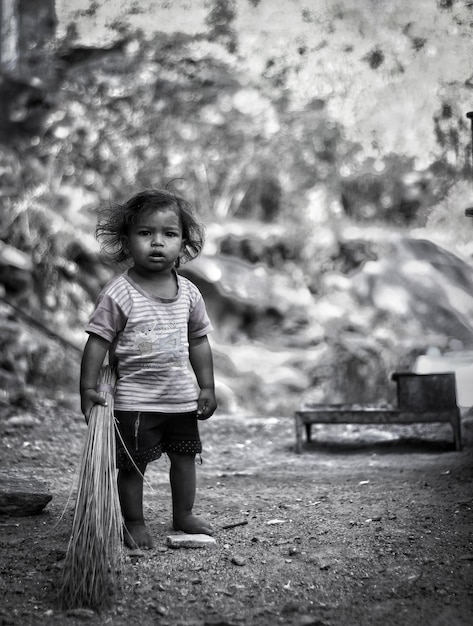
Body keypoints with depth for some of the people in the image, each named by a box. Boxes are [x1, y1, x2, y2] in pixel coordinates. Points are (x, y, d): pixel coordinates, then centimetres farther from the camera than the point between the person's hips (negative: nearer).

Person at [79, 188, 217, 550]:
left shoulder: (189, 293, 1)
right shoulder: (119, 294, -14)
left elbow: (198, 342, 10)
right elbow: (98, 341, -12)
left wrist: (207, 387, 9)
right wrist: (88, 388, -18)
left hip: (182, 396, 5)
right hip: (134, 399, -5)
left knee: (185, 455, 16)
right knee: (132, 464, 4)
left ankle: (184, 515, 34)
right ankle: (134, 523, 23)